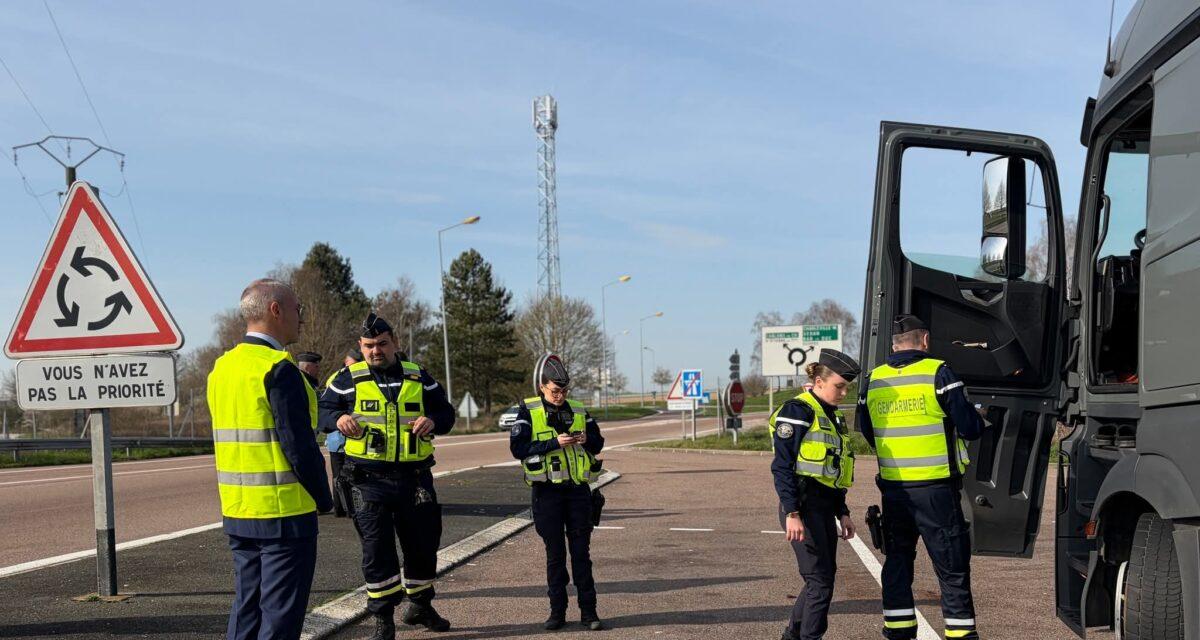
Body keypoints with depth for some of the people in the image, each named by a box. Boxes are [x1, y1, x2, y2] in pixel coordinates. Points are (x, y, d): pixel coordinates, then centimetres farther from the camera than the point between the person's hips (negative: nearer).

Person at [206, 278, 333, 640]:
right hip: (284, 513, -8)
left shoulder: (221, 368, 11)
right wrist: (324, 498, -6)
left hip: (236, 512, 8)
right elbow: (300, 445, -19)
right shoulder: (278, 369, -16)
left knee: (247, 610, 15)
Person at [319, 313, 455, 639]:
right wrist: (339, 418, -18)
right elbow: (323, 410, 4)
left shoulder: (418, 377, 8)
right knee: (376, 549, -3)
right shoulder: (348, 379, 2)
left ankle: (420, 605, 34)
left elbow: (446, 412, 13)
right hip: (370, 478, -3)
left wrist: (433, 421, -11)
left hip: (415, 477, 3)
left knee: (423, 544, 12)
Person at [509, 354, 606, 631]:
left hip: (577, 489, 2)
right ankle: (557, 611, 13)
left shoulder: (578, 411, 8)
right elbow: (517, 447, -13)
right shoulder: (528, 411, -2)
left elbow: (598, 443, 14)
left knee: (581, 551, 4)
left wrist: (586, 439, -9)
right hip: (548, 491, -2)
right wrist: (555, 443, -20)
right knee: (555, 553, 5)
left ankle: (588, 611, 8)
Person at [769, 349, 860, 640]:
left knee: (822, 579, 13)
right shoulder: (797, 411, -10)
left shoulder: (834, 417, 18)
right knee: (820, 581, -8)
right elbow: (782, 466, -15)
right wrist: (791, 513, -20)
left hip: (825, 507, 9)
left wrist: (843, 513, 20)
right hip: (803, 507, -9)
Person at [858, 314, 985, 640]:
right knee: (952, 567, 4)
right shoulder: (938, 373, -7)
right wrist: (978, 419, 14)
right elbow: (969, 427, -9)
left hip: (893, 488, 4)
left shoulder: (872, 380, 6)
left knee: (897, 563, 14)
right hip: (936, 488, -4)